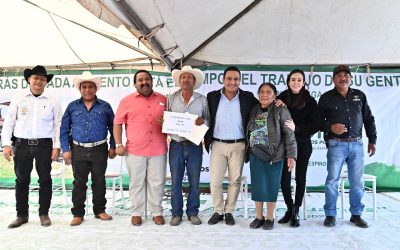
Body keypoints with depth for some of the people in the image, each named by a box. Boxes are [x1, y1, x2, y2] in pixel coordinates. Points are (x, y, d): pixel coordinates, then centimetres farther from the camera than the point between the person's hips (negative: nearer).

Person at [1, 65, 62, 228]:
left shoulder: (52, 101, 2)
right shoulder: (18, 98, 3)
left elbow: (57, 125, 2)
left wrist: (56, 146, -4)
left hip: (44, 144, -1)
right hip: (22, 144, 1)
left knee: (45, 180, 5)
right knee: (21, 180, 7)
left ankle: (44, 213, 18)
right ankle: (22, 215, 20)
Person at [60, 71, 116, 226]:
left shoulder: (105, 107, 4)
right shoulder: (72, 107, 6)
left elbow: (113, 127, 7)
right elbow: (64, 129, 5)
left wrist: (113, 147, 1)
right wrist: (66, 149, -2)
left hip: (99, 150, 0)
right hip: (78, 150, 1)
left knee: (99, 182, 9)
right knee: (79, 183, 7)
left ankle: (100, 210, 23)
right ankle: (78, 213, 18)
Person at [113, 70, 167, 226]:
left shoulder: (163, 100, 7)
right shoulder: (127, 101, 2)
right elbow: (117, 123, 4)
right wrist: (119, 144, -2)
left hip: (158, 150, 1)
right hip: (134, 150, -1)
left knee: (157, 183, 8)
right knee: (136, 183, 9)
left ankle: (157, 212, 23)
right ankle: (136, 213, 23)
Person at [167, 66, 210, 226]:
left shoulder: (202, 100, 4)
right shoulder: (171, 98, 5)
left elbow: (209, 120, 5)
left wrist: (202, 121, -16)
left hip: (194, 145, 0)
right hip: (176, 145, 0)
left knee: (194, 181, 7)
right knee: (175, 181, 6)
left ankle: (192, 212, 22)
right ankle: (176, 213, 20)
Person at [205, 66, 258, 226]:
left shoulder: (248, 97, 1)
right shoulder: (212, 97, 2)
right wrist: (206, 140, -2)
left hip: (238, 145, 0)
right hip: (218, 145, 0)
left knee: (235, 180, 8)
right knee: (215, 181, 3)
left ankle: (229, 212, 23)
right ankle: (218, 211, 20)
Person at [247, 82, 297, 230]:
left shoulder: (281, 110, -6)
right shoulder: (254, 110, 7)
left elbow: (289, 135, -9)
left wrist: (291, 155, -15)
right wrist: (247, 153, 11)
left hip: (274, 156, -3)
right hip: (256, 155, 4)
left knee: (271, 186, 5)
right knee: (257, 186, 8)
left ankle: (270, 218, 20)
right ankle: (259, 216, 23)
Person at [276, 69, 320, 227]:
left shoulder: (310, 101, -1)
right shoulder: (281, 98, 3)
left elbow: (315, 125, -5)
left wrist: (296, 128, -19)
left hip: (303, 145, -1)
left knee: (300, 178, 6)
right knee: (284, 178, 0)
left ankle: (295, 212, 19)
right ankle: (290, 209, 21)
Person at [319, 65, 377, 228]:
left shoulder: (359, 95, 11)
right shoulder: (326, 98, 2)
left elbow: (369, 119, 15)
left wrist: (372, 140, 11)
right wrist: (330, 127, -17)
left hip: (357, 144, 3)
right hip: (336, 145, -3)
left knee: (357, 182, 6)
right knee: (332, 180, 0)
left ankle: (356, 215, 19)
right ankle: (330, 215, 11)